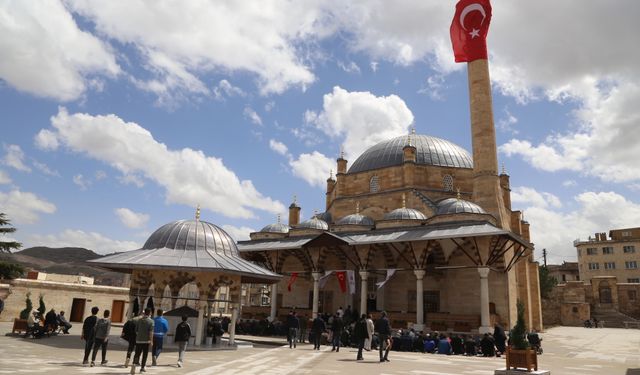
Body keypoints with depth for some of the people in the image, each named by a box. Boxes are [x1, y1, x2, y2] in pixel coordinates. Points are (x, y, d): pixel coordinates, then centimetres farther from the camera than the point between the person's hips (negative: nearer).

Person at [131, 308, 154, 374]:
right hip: (146, 340, -3)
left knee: (137, 353, 4)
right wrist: (151, 340, -10)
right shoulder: (151, 321, -9)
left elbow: (136, 330, 11)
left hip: (138, 340, 3)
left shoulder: (139, 320, 5)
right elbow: (151, 332, -14)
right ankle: (142, 368, 15)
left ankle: (134, 364, -21)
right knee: (145, 354, 9)